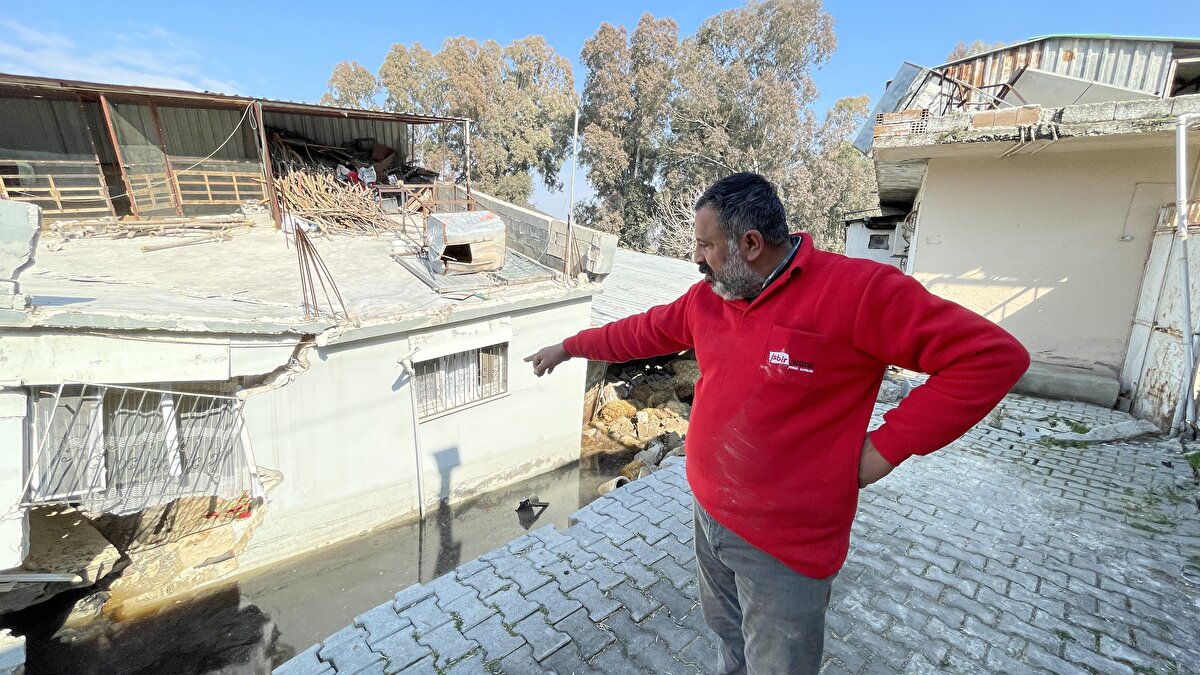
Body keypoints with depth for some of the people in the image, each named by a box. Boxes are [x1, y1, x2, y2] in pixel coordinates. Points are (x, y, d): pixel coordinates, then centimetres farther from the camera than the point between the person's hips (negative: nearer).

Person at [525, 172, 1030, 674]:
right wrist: (568, 347, 20)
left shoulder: (856, 290, -21)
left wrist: (885, 447, -19)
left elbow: (992, 355, -18)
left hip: (783, 547, -5)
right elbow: (641, 332, 12)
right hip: (708, 514, 6)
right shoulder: (705, 298, -1)